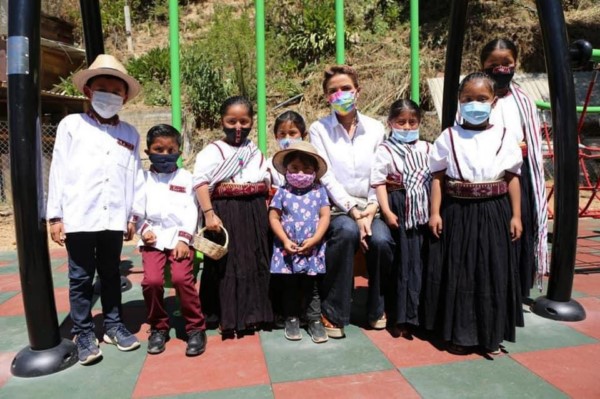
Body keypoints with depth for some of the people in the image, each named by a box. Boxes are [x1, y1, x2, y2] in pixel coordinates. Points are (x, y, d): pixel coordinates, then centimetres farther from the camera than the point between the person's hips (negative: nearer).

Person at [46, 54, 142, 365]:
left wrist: (133, 216, 6)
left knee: (111, 274, 13)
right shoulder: (71, 125, 3)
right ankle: (83, 333, 20)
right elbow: (58, 171, 1)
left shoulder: (130, 134, 8)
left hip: (113, 219, 2)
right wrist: (55, 216, -2)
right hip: (78, 217, -2)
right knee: (81, 277, 8)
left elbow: (135, 177, 7)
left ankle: (113, 326, 26)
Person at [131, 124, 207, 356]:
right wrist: (144, 230, -9)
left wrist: (184, 239, -10)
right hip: (154, 237, 2)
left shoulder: (185, 177, 4)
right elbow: (138, 210, 8)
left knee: (182, 278, -18)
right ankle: (158, 328, 12)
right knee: (152, 280, -13)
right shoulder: (144, 179, 8)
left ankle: (196, 328, 2)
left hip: (180, 236, -2)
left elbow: (191, 211, -2)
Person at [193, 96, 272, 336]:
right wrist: (209, 213, -24)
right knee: (228, 265, -1)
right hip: (225, 213, -5)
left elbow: (266, 184, 18)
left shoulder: (256, 152, 13)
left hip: (255, 213, 6)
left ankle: (253, 313, 26)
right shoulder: (213, 151, -5)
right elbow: (200, 182, -16)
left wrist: (265, 213, 11)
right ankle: (229, 318, 13)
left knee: (257, 263, 11)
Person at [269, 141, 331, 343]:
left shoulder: (319, 191, 1)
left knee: (311, 287, 10)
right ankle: (292, 319, 28)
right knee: (290, 287, 13)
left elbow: (325, 216, -3)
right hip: (287, 249, 0)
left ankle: (315, 321, 22)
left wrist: (314, 239, -13)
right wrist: (285, 241, -12)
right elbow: (274, 218, -3)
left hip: (312, 249, 0)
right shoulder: (282, 192, -2)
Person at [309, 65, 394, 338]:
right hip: (335, 207, -2)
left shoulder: (375, 129, 8)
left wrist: (372, 208, -13)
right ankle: (332, 312, -15)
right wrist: (353, 211, -17)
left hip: (370, 208, 2)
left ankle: (377, 308, 2)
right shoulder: (319, 129, 1)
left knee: (381, 240, -27)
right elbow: (326, 178, -7)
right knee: (347, 231, -34)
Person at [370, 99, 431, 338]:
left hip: (423, 212, 4)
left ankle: (420, 313, 22)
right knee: (402, 263, 0)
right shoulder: (385, 150, -1)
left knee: (421, 261, 8)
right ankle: (400, 317, 9)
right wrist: (387, 212, -14)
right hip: (399, 211, -4)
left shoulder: (427, 149, 12)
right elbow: (379, 182, -7)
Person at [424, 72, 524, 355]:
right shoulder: (449, 137, 0)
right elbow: (438, 177, -1)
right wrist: (435, 213, -7)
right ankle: (459, 334, 21)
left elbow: (512, 178, 5)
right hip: (457, 212, -1)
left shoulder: (503, 137, 4)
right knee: (458, 273, 4)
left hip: (493, 213, 1)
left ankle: (491, 335, 25)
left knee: (493, 274, 7)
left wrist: (515, 215, 2)